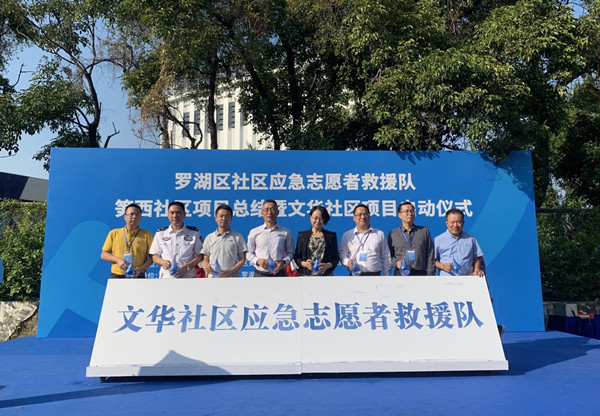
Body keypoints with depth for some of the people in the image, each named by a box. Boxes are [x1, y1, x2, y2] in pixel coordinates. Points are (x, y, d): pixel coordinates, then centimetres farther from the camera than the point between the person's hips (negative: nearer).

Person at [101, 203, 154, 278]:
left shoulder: (147, 235, 7)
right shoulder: (113, 233, 12)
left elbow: (152, 256, 4)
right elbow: (103, 255, 12)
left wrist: (141, 269, -12)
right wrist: (118, 260, -6)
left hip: (138, 276, -1)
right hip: (116, 275, 1)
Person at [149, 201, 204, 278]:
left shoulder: (194, 233, 6)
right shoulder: (160, 233, 10)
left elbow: (200, 255, 4)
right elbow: (154, 255, 12)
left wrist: (186, 267, -12)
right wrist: (163, 262, -11)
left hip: (188, 277, -1)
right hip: (166, 277, 1)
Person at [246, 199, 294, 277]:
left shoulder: (286, 232, 6)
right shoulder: (254, 232, 8)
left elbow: (290, 252, 9)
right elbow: (249, 252, 11)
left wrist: (284, 261, -11)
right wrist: (257, 260, -9)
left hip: (279, 274, 0)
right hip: (260, 274, 0)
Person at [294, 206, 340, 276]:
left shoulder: (331, 236, 11)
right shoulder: (302, 235, 11)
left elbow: (336, 257, 9)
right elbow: (296, 256, 9)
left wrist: (328, 265, -10)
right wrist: (304, 263, -11)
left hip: (326, 274, 0)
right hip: (306, 274, 0)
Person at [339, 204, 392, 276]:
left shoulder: (380, 234, 11)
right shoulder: (347, 235, 11)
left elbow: (386, 257, 12)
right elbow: (342, 253, 10)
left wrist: (387, 275, 7)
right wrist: (347, 261, -11)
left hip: (375, 275, 0)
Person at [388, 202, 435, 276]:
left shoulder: (424, 231, 10)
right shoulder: (393, 233, 9)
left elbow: (430, 255, 8)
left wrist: (430, 274, 1)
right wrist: (396, 262, -10)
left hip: (421, 274, 0)